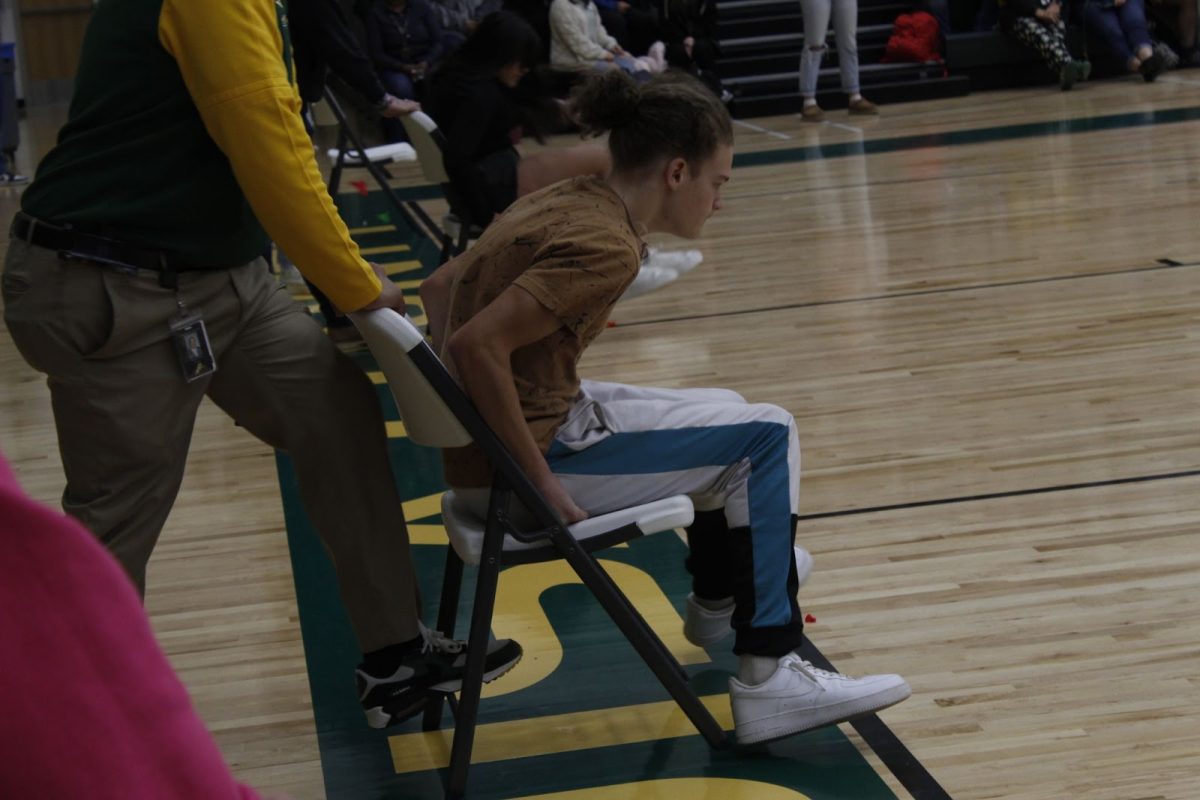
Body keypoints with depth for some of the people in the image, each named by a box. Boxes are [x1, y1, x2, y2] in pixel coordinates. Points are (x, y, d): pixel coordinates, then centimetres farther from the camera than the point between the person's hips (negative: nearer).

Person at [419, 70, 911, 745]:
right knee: (768, 435, -4)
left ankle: (717, 602, 49)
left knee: (729, 413, 25)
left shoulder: (563, 202, 5)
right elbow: (478, 346, -32)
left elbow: (440, 289, 13)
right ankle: (768, 678, -6)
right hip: (518, 471, -9)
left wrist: (474, 417, 10)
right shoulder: (607, 245, -22)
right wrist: (543, 483, -25)